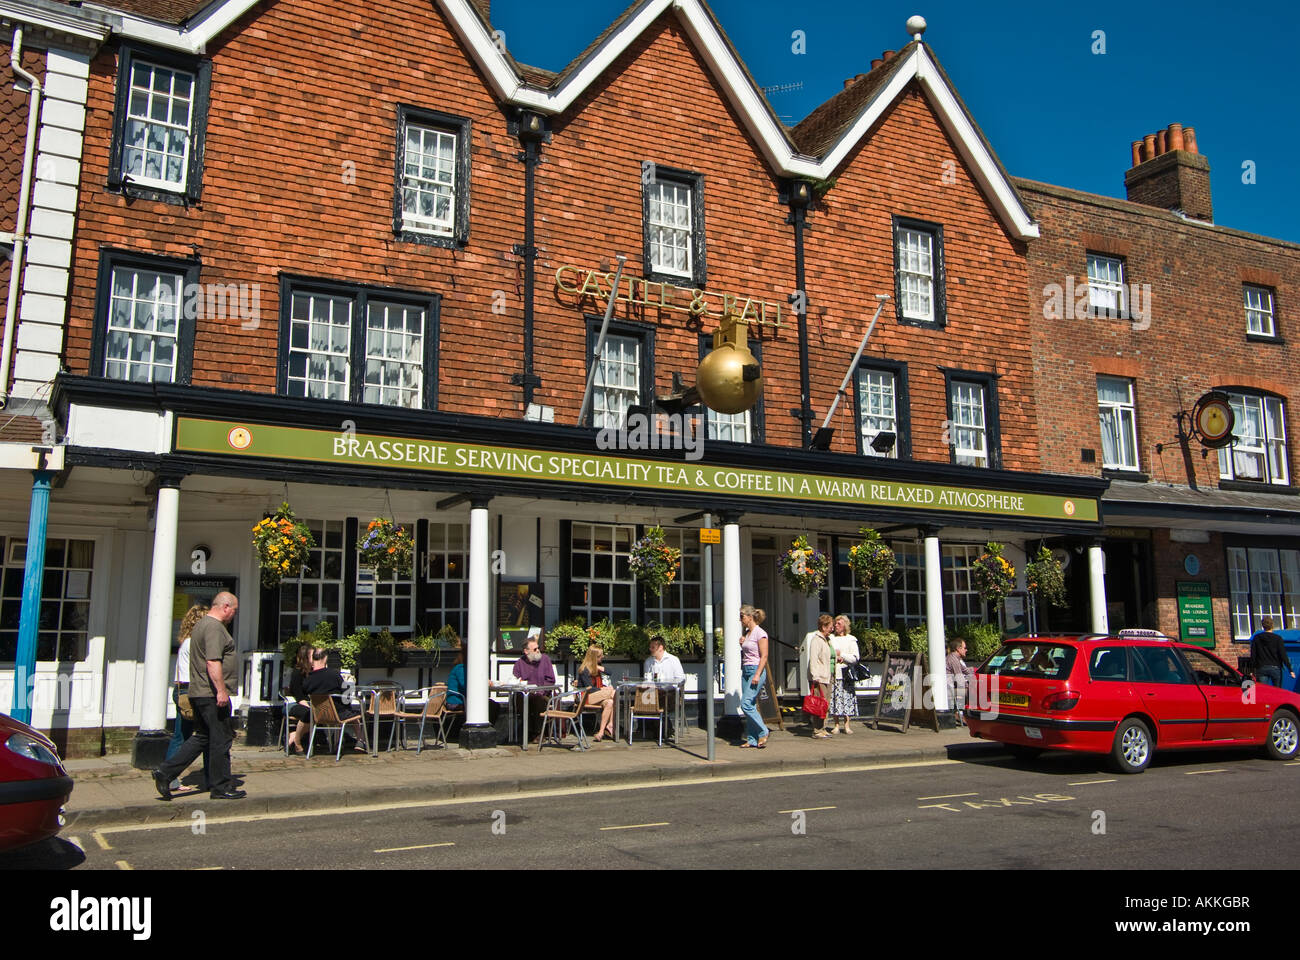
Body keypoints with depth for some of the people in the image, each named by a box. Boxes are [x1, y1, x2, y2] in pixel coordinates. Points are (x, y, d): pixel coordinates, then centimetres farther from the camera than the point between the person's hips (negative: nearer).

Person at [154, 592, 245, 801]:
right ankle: (221, 787, 6)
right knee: (221, 739, -1)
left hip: (198, 693, 10)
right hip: (212, 695, -10)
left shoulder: (201, 625, 19)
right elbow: (213, 662, -25)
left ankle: (165, 773, 11)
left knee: (202, 738, 15)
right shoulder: (214, 627, -15)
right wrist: (221, 690, -25)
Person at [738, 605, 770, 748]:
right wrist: (742, 642, 8)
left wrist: (757, 675, -21)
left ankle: (763, 732, -3)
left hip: (756, 670, -9)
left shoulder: (760, 633, -10)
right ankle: (752, 739, 9)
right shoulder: (746, 633, 15)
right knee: (750, 706, 6)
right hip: (745, 671, 9)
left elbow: (764, 656, -15)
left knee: (746, 704, -15)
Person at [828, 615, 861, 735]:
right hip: (833, 673, 2)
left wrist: (841, 655, -6)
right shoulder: (831, 639, 14)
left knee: (847, 699, -4)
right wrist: (836, 658, -4)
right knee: (834, 699, -2)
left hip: (846, 674, -2)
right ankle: (836, 725, 4)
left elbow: (855, 658, 0)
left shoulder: (851, 640, 7)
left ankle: (846, 725, 2)